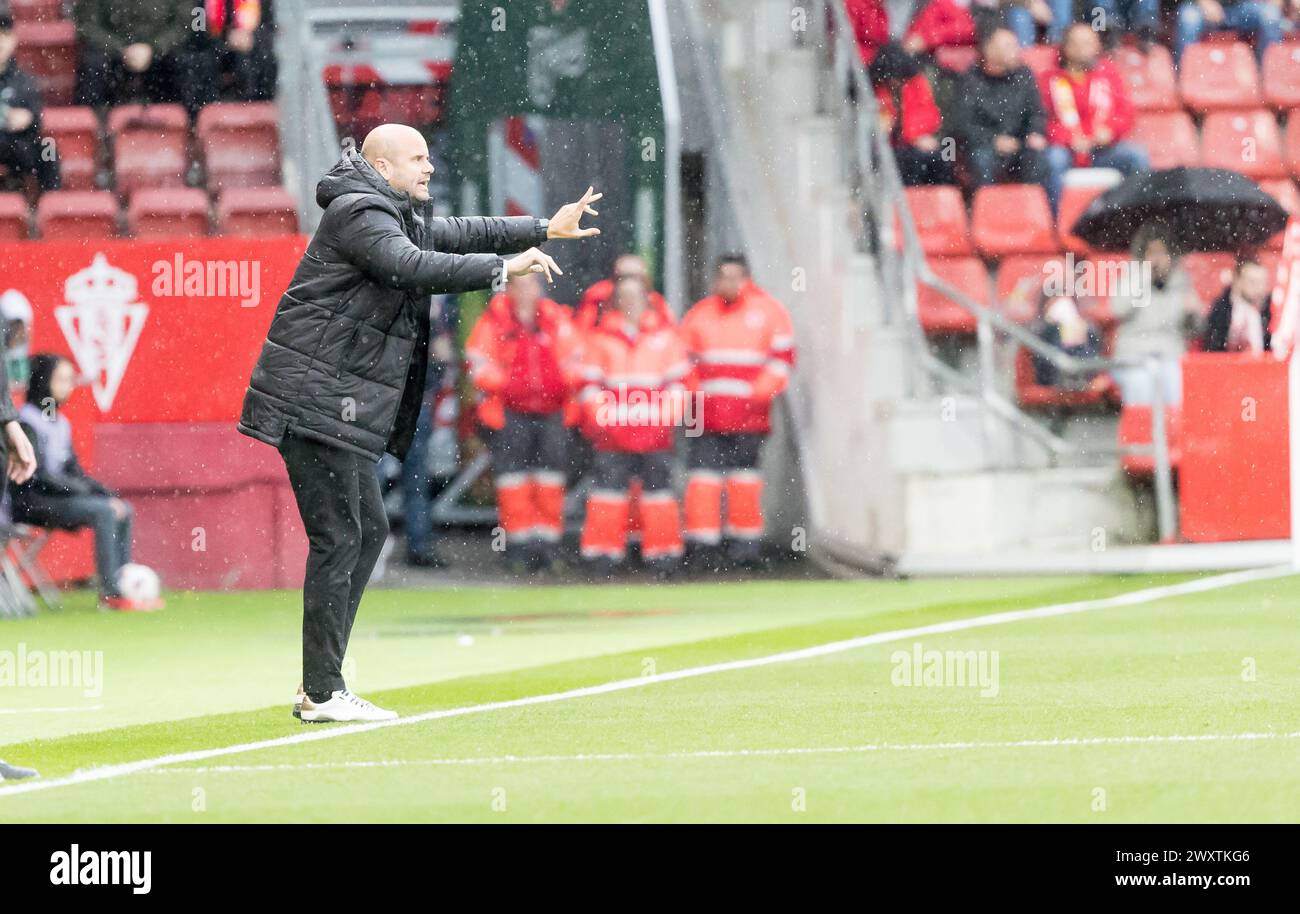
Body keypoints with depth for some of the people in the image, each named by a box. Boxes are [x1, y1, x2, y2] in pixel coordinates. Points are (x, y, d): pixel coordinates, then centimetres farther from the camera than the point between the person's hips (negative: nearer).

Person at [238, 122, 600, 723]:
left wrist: (547, 229, 29)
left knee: (369, 529, 13)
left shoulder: (400, 215, 19)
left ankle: (321, 687, 16)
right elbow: (412, 266, -28)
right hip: (315, 398, -11)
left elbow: (456, 233, 32)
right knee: (338, 537, -11)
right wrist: (503, 268, -26)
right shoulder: (358, 213, -13)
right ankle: (322, 693, -10)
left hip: (343, 409, 11)